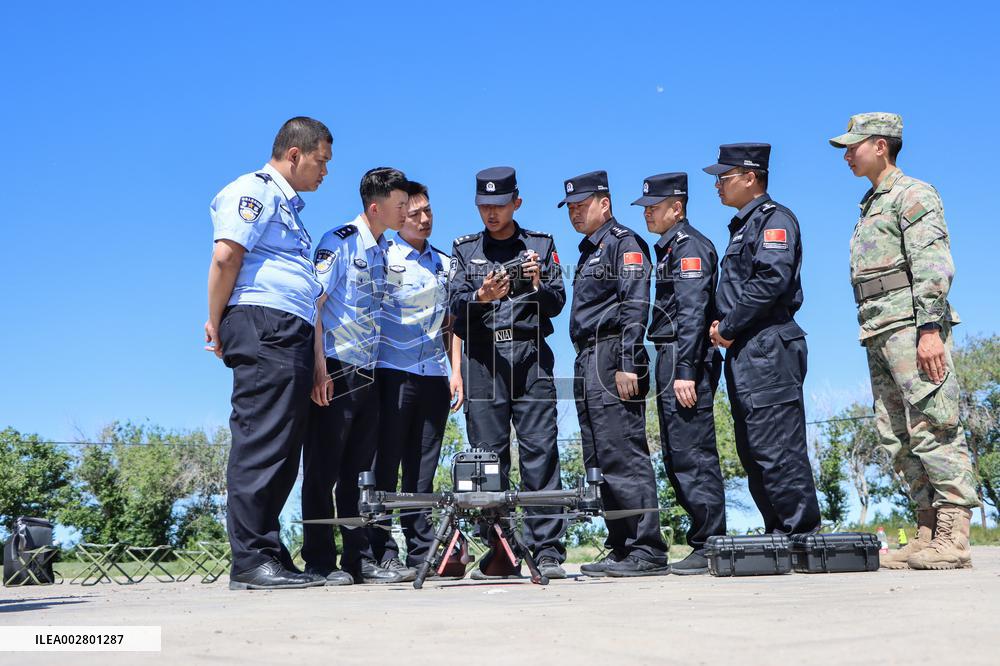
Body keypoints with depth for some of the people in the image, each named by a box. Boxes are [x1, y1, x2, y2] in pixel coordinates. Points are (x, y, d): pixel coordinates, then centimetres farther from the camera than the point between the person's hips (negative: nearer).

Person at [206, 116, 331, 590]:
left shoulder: (287, 204, 30)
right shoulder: (255, 190, -1)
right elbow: (226, 255, -13)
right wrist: (217, 324, -9)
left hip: (291, 337, 10)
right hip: (262, 324, -10)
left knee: (281, 449, 8)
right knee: (261, 444, -12)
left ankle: (270, 556, 13)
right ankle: (250, 560, -9)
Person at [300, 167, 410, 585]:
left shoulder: (383, 251, 16)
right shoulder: (338, 242, -6)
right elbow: (313, 302, -12)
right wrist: (318, 367, -19)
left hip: (369, 373, 7)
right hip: (335, 371, -7)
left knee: (359, 471, 10)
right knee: (323, 469, -1)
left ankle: (360, 560, 15)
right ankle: (320, 563, 6)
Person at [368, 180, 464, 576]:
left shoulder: (444, 264, 17)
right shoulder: (383, 255, 1)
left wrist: (457, 372, 10)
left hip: (434, 376, 5)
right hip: (392, 373, -4)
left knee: (423, 469, 7)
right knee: (385, 465, -3)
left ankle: (421, 552, 12)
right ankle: (382, 552, 2)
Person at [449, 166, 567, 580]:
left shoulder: (541, 245, 15)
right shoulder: (465, 250, 17)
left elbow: (557, 303, 8)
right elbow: (456, 304, 4)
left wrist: (537, 285, -13)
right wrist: (481, 296, -16)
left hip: (531, 354, -1)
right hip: (483, 357, 1)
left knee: (540, 449, -7)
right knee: (487, 452, -1)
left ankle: (547, 551, -5)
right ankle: (496, 552, 4)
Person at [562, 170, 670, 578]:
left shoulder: (624, 243, -3)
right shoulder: (588, 250, 25)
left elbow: (635, 305, -14)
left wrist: (627, 364, -21)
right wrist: (585, 366, 18)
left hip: (612, 359, -10)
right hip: (588, 361, 10)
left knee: (624, 456, -12)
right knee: (599, 462, 9)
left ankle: (647, 551, -9)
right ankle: (621, 548, 14)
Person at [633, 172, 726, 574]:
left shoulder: (689, 245, -8)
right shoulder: (670, 247, 21)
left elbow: (692, 313, -17)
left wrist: (685, 371, -22)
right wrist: (673, 370, 17)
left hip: (685, 360, -10)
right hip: (670, 361, 10)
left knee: (693, 456, -8)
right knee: (676, 457, 12)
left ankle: (709, 547, -2)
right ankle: (706, 542, 18)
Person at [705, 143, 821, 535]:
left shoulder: (774, 219, -5)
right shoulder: (743, 225, 24)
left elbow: (772, 279, -19)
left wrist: (728, 328, -13)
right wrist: (722, 324, 6)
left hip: (767, 350, -10)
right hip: (744, 354, 10)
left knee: (776, 449, -10)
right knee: (753, 453, 10)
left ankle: (803, 535, -4)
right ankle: (780, 535, 16)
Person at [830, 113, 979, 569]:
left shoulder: (912, 194, -1)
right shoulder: (869, 207, 25)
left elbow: (933, 264, -13)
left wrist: (930, 329, -22)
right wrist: (872, 337, 18)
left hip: (910, 324, -9)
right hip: (879, 333, 9)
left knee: (933, 427, -11)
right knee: (897, 437, 6)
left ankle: (953, 537, -10)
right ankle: (929, 530, 9)